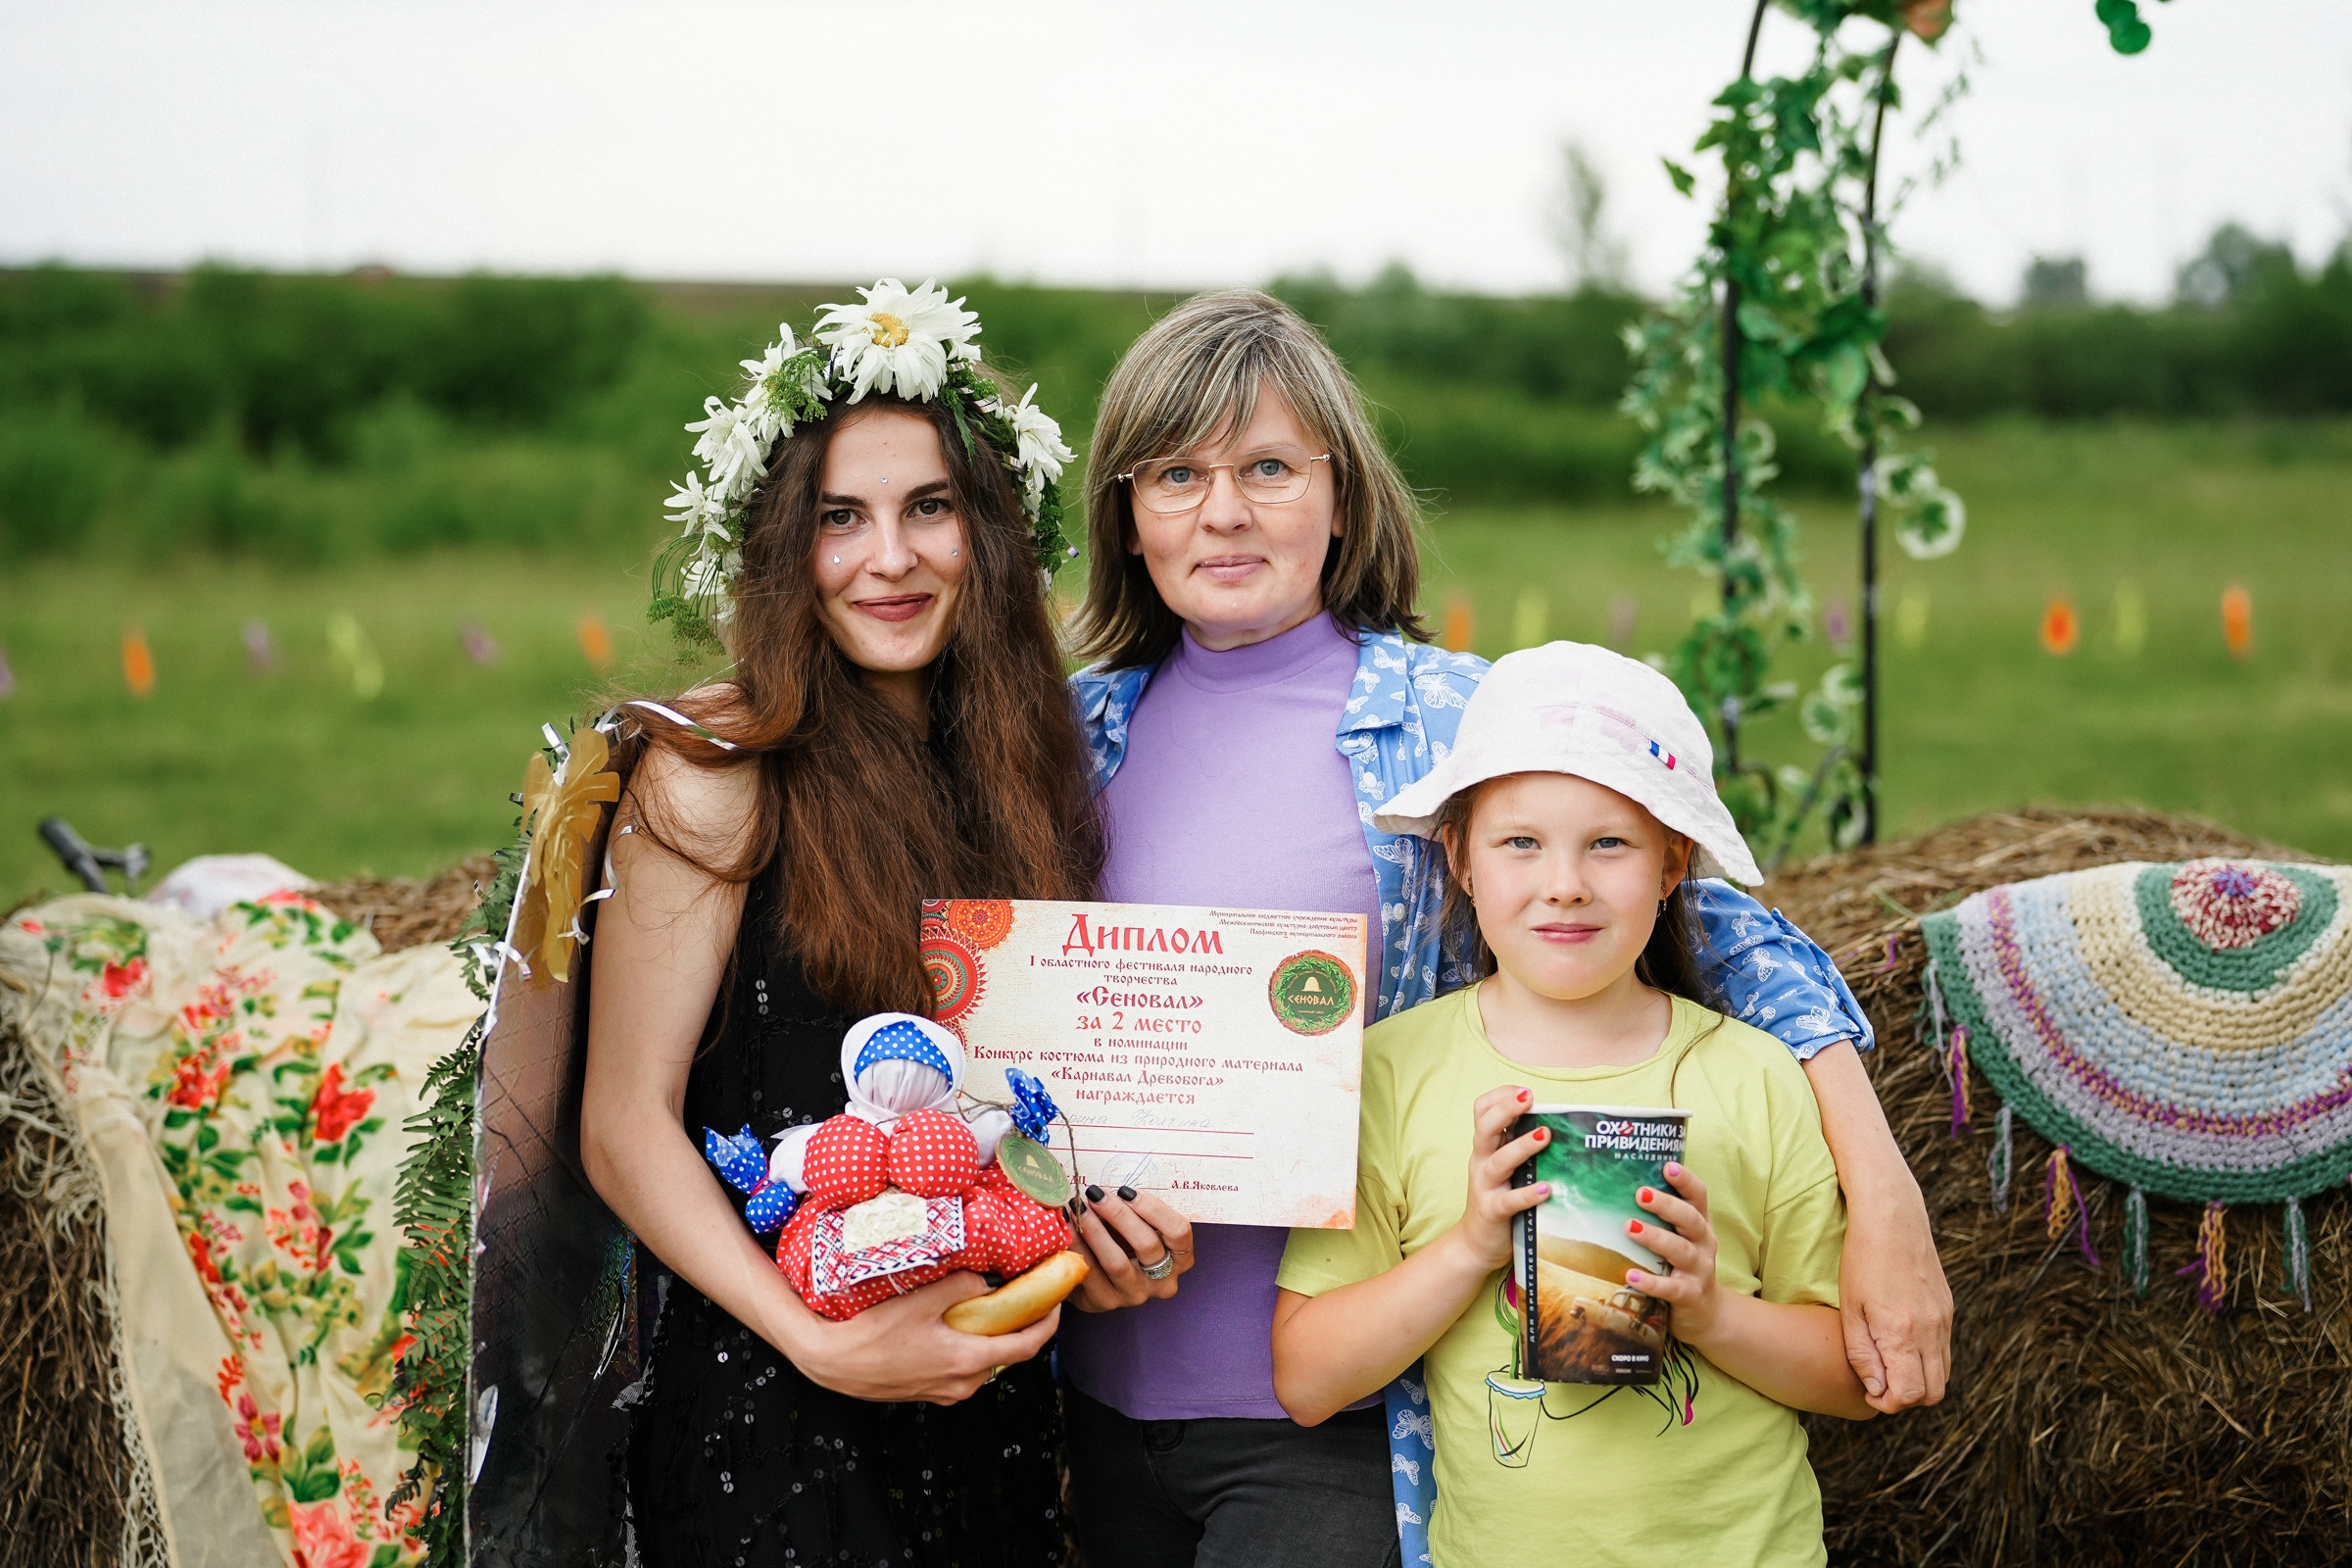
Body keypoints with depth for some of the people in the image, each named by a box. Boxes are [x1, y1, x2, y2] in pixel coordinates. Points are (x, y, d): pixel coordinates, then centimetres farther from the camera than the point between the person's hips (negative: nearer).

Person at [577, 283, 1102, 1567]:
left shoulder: (1020, 765, 7)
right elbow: (625, 1127, -11)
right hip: (771, 1415, -5)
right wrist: (822, 1345, -21)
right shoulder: (715, 777, -10)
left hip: (991, 1404, 5)